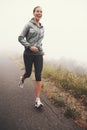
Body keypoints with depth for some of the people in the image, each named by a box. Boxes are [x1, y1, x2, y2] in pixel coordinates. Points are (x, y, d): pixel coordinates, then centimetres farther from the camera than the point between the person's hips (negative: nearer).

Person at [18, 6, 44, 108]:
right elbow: (20, 38, -6)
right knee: (28, 73, 11)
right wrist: (30, 47, -17)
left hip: (38, 55, 3)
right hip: (28, 54, -3)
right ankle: (22, 78, 50)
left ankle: (38, 100, -5)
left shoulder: (42, 28, 13)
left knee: (38, 76, -7)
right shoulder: (29, 25, -3)